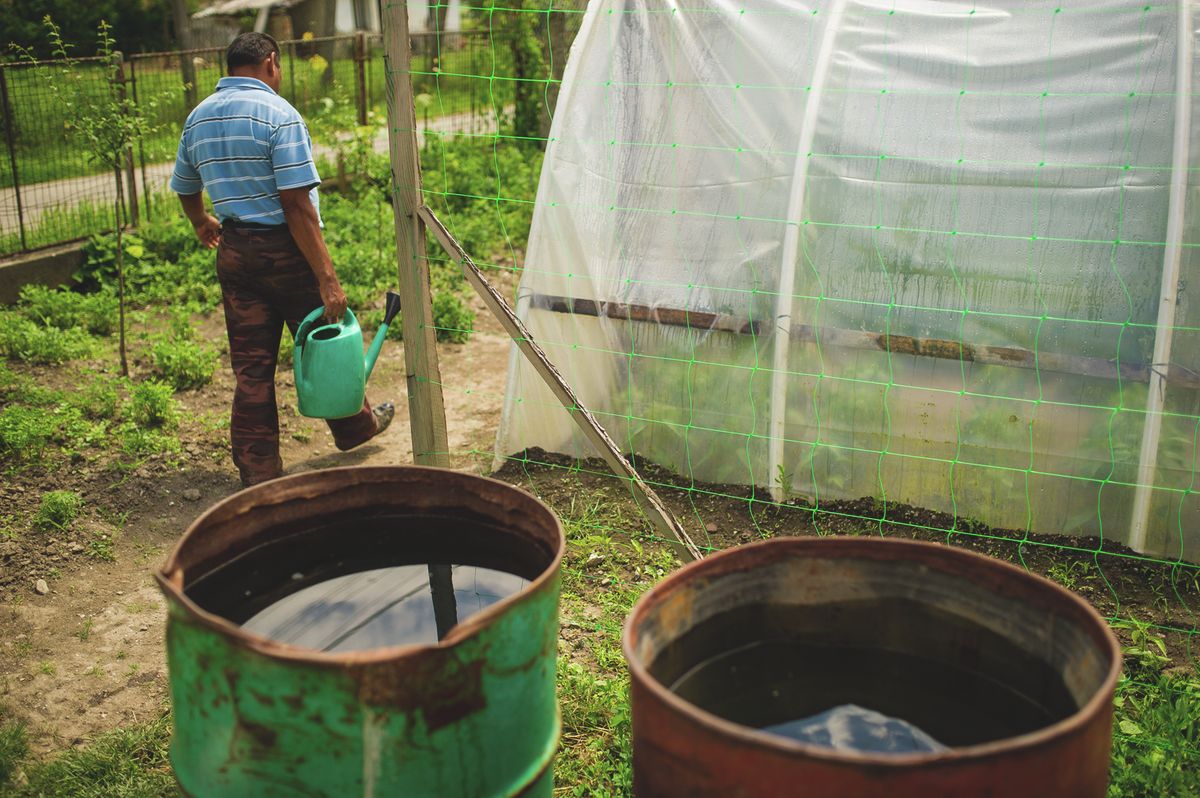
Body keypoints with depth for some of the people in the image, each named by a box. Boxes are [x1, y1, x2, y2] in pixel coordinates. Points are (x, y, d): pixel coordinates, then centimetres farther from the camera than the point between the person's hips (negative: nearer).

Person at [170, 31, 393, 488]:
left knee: (250, 364, 8)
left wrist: (201, 224, 44)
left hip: (234, 250, 6)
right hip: (285, 248, -6)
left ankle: (258, 472, 12)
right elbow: (296, 203, -20)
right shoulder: (277, 113, -13)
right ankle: (354, 429, 34)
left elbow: (185, 189, 22)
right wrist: (327, 277, -20)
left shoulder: (198, 117, 8)